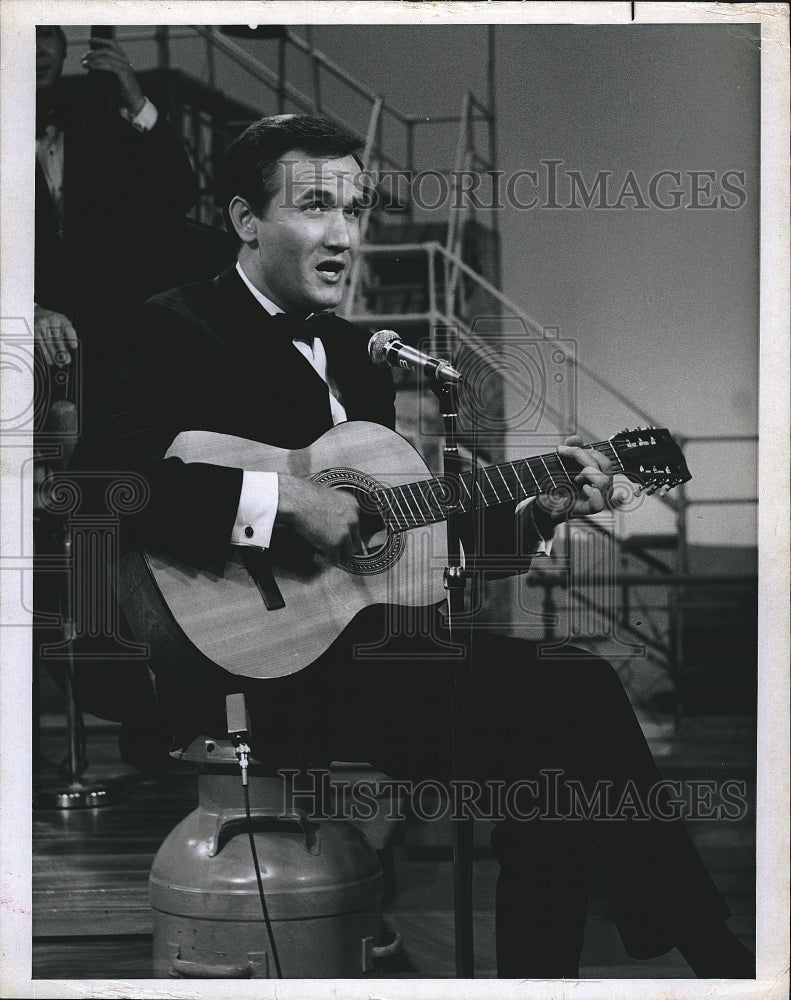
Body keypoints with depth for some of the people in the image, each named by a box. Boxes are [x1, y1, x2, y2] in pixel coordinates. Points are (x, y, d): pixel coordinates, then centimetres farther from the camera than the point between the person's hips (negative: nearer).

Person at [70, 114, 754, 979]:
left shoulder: (350, 354, 19)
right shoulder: (184, 331, -6)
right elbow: (100, 483, -23)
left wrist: (537, 512, 10)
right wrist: (280, 500, -27)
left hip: (357, 640, 8)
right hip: (251, 662, -8)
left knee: (577, 689, -10)